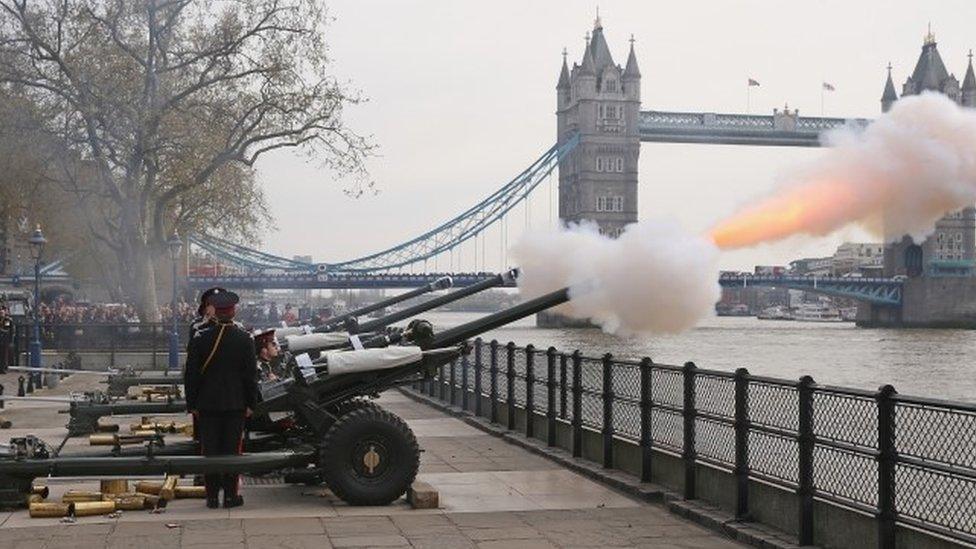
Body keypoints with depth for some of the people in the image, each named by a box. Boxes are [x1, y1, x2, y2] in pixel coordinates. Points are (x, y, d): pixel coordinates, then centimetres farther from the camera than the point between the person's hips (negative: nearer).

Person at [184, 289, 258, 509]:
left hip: (207, 405, 0)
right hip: (235, 404, 0)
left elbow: (191, 374, -2)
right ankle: (231, 495, 7)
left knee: (210, 450, 6)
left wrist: (192, 404, 6)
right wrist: (250, 403, 6)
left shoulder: (200, 338, -5)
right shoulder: (245, 339, -5)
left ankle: (212, 496, 8)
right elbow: (251, 374, -2)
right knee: (232, 449, 5)